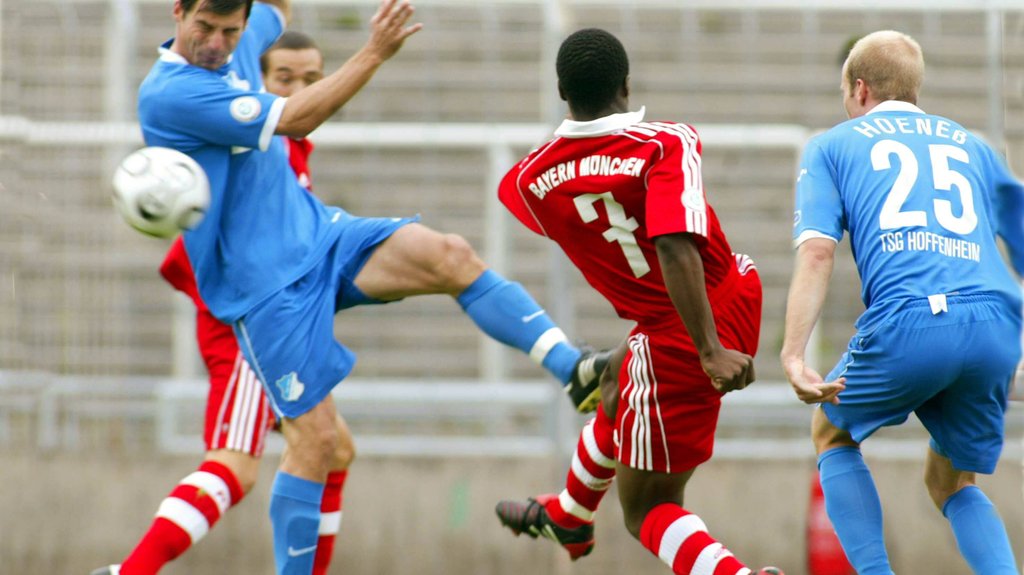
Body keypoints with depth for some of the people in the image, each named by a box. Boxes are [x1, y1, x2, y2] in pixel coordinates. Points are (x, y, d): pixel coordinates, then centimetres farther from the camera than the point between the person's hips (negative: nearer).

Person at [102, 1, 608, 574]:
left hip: (319, 232, 7)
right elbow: (291, 119, -24)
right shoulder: (168, 93, -20)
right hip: (266, 285, -7)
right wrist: (375, 53, -23)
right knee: (316, 439, -9)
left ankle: (575, 370, -28)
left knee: (451, 256, -19)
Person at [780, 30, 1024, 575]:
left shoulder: (832, 146, 17)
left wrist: (793, 354, -10)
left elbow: (817, 249, 0)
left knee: (832, 433, 27)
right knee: (951, 482, 24)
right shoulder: (971, 145, 28)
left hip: (906, 324, -3)